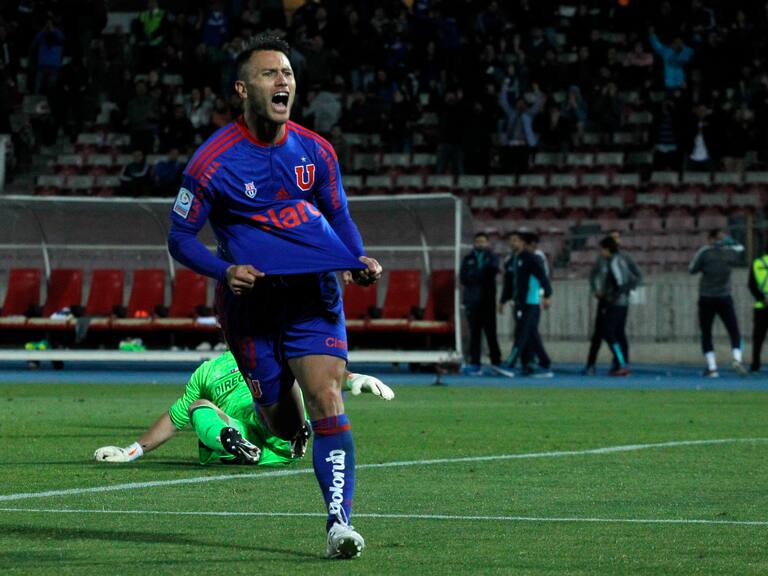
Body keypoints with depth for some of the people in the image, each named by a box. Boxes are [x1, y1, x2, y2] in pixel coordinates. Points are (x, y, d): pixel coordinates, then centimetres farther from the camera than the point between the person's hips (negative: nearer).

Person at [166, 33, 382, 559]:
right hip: (252, 298, -2)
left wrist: (360, 260, -3)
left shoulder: (316, 151, 2)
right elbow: (181, 237, -3)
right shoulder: (213, 160, -10)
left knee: (327, 402, -16)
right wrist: (226, 271, -20)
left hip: (315, 293, 2)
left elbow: (338, 215, 17)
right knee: (286, 426, 3)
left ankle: (339, 521, -17)